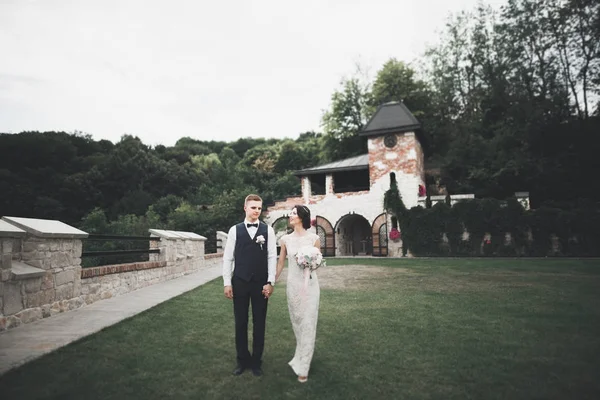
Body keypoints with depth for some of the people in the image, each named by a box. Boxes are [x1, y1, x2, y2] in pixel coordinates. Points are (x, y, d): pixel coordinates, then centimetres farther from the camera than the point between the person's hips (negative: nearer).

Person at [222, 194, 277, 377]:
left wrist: (270, 282, -7)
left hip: (261, 283, 0)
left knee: (259, 323, 9)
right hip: (239, 283, 0)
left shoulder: (268, 230, 0)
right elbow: (228, 257, 1)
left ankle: (256, 361, 25)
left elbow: (272, 257, -2)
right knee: (240, 323, 10)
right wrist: (227, 282, -4)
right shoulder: (235, 230, 0)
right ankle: (242, 360, 27)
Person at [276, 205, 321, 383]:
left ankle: (303, 367, 8)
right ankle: (302, 357, 34)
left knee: (308, 323, -1)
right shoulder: (285, 239, 2)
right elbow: (280, 263, 9)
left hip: (310, 284, -3)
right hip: (293, 284, 3)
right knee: (297, 322, 13)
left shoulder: (314, 238, -6)